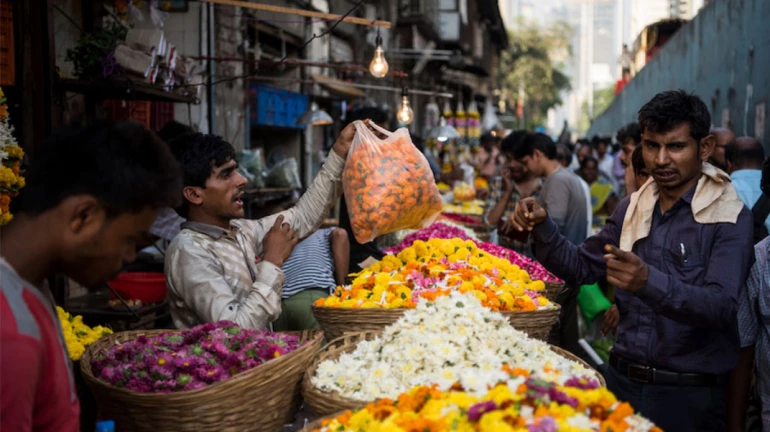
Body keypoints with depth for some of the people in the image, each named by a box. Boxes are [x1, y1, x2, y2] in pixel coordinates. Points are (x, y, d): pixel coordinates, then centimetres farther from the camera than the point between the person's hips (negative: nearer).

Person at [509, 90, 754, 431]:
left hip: (687, 396, -5)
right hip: (621, 379, 5)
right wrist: (543, 227, -9)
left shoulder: (729, 217, -12)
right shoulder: (633, 207, 5)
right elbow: (580, 267, 9)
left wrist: (650, 283, -41)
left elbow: (723, 307, -25)